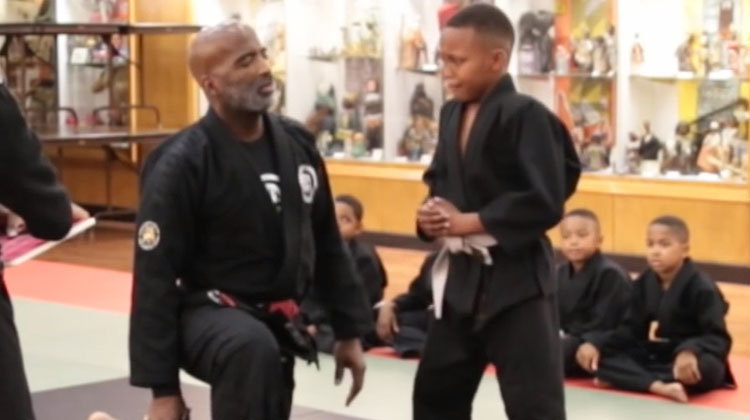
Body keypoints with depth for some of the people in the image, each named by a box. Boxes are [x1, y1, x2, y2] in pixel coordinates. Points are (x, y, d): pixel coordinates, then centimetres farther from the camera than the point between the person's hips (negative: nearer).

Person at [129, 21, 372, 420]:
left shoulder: (296, 142, 2)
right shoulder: (182, 164, -18)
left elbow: (326, 242, 13)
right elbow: (156, 279, -17)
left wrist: (348, 330, 13)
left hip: (276, 325, 7)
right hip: (212, 313, -7)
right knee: (252, 351, -41)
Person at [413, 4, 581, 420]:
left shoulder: (525, 116, -18)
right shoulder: (452, 114, 8)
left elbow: (544, 203, -22)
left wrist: (469, 222, -19)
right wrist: (431, 215, -4)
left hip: (516, 278, -9)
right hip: (463, 275, 9)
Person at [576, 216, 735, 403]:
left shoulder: (702, 288, -15)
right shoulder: (644, 283, 3)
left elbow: (719, 338, -19)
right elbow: (632, 329, 5)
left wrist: (690, 352, -41)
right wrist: (597, 344, -14)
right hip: (650, 357, 5)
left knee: (705, 368, -41)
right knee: (597, 356, -15)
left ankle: (630, 379, -28)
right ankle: (659, 386, -33)